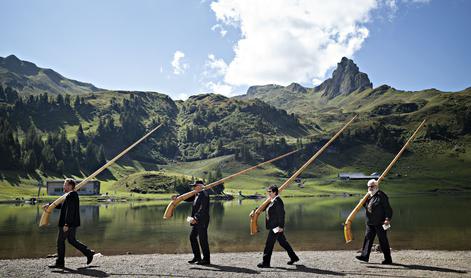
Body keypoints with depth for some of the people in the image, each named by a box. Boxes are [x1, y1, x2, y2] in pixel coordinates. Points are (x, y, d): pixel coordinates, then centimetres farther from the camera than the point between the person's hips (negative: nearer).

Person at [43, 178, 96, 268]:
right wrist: (49, 205, 14)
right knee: (71, 240, 17)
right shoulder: (72, 195, 14)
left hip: (68, 224, -10)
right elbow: (60, 205, 22)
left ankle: (60, 262, 12)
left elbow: (70, 211, -24)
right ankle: (88, 253, 14)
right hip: (73, 223, 10)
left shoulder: (71, 196, -18)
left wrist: (66, 224, -25)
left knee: (60, 241, 2)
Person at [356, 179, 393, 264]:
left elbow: (388, 208, -13)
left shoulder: (381, 196, -11)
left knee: (383, 240, 0)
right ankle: (365, 255, 12)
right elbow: (366, 206, 24)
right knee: (368, 238, 7)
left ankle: (388, 259, 9)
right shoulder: (369, 196, 14)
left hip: (380, 223, -8)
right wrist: (363, 202, 4)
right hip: (370, 223, 8)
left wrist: (387, 219, -21)